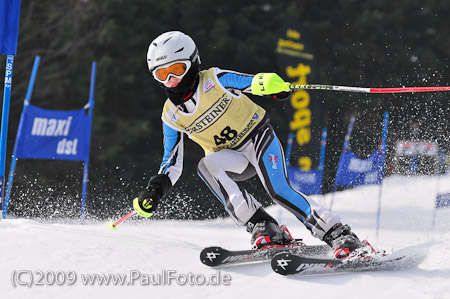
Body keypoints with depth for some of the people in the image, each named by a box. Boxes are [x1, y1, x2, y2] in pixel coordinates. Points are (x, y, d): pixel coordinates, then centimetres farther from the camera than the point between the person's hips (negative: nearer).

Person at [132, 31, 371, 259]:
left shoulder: (213, 80, -14)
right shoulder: (171, 115, -3)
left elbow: (253, 82, -25)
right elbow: (172, 165, 2)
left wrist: (270, 84, -49)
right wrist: (155, 190, -15)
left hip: (257, 136, -3)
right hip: (231, 157, 3)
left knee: (278, 190, -25)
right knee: (206, 165, -29)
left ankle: (340, 236, -21)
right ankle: (263, 228, -29)